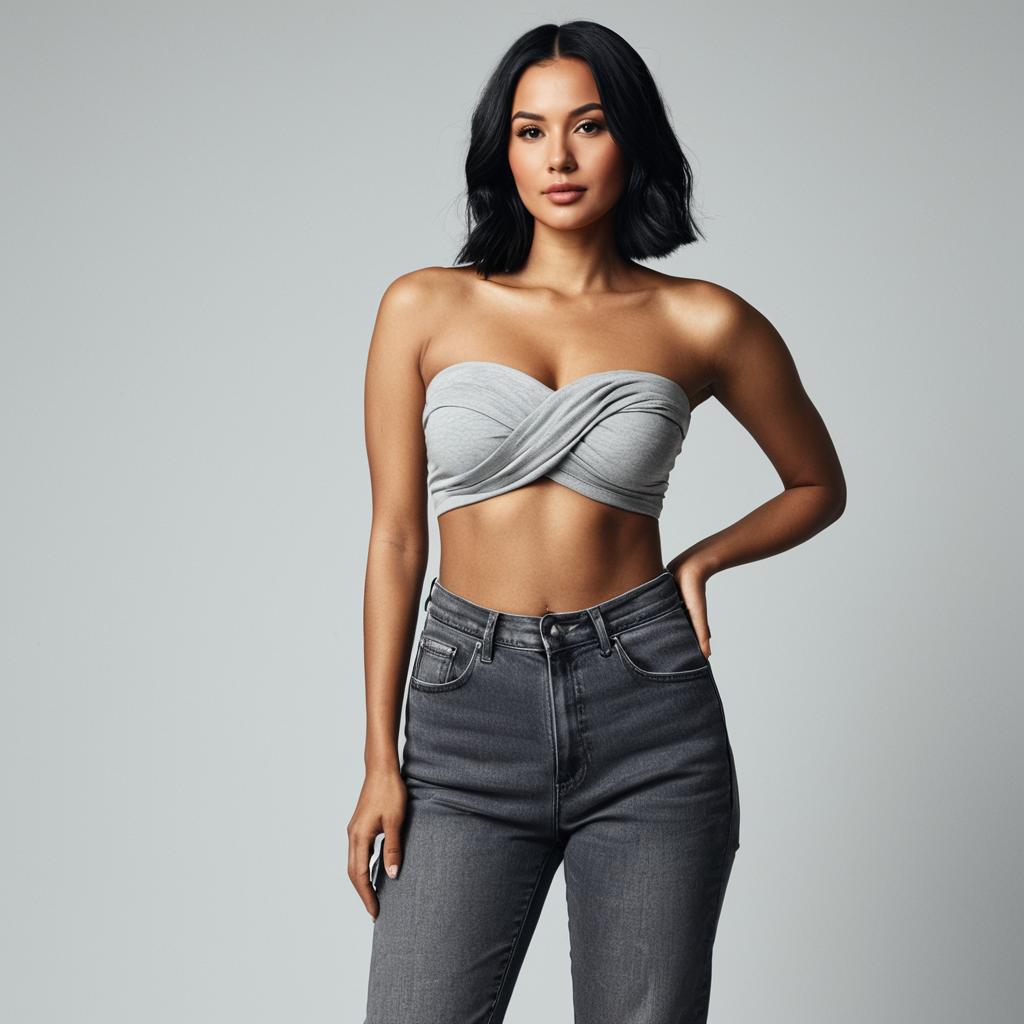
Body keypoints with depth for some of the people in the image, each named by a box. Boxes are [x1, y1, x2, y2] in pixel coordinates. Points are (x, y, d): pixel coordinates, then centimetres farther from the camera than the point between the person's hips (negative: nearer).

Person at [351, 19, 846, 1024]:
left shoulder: (701, 323, 2)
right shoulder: (424, 309, 3)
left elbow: (819, 485, 17)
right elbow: (395, 537, 4)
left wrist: (701, 560, 0)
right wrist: (380, 758, 2)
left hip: (645, 713, 0)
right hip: (469, 711, 0)